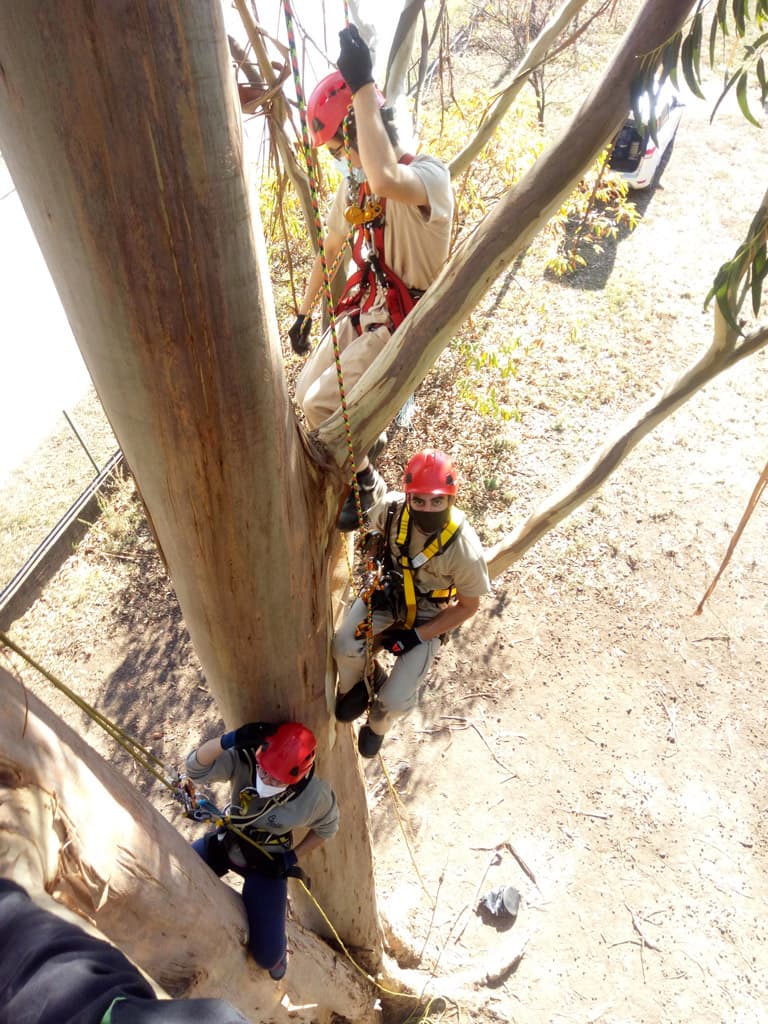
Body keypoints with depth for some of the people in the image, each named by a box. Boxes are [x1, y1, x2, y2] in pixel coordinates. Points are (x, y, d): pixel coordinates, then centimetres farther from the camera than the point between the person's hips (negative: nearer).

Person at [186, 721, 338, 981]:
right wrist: (228, 740, -53)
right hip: (226, 842, 3)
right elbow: (195, 769, -37)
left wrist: (292, 858, -11)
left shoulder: (315, 796, -29)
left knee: (267, 955, -6)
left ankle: (278, 951, 34)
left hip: (267, 862, -2)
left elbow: (327, 827, -7)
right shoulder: (244, 760, -29)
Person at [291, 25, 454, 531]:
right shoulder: (355, 183, 2)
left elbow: (387, 182, -49)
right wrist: (304, 313, 22)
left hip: (405, 323, -8)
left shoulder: (429, 175, -23)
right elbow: (329, 250, 16)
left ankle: (366, 481, 9)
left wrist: (362, 86, -40)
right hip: (363, 309, 8)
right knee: (307, 391, 9)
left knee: (321, 405, -15)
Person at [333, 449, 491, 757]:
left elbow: (468, 606, -14)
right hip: (389, 591, 3)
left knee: (396, 700, -14)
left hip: (428, 615, -2)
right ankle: (355, 686, 14)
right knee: (344, 646, -25)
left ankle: (378, 724, 27)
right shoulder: (392, 507, -23)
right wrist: (378, 580, -10)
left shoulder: (465, 549, -31)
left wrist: (416, 637, -17)